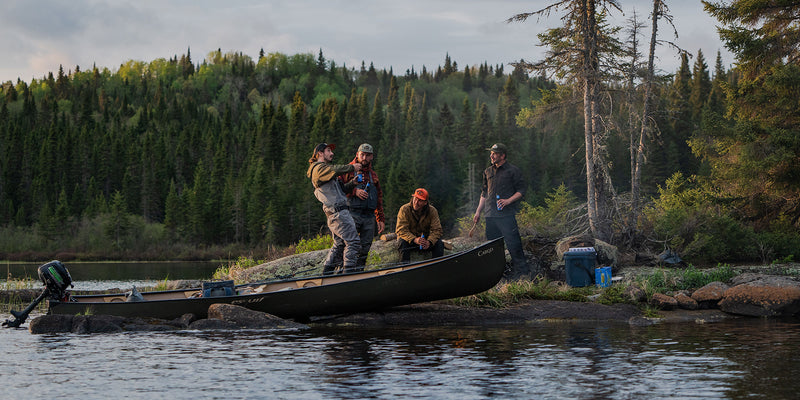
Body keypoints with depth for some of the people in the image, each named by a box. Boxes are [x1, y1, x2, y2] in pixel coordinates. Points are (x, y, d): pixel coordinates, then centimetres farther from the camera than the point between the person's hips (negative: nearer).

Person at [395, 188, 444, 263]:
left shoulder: (432, 211, -12)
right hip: (409, 238, -2)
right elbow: (401, 230, -23)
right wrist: (414, 240, -40)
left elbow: (436, 230, -15)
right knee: (403, 242, -33)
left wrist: (429, 242, -36)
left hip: (426, 238, 2)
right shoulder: (404, 210, -17)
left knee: (438, 243, -23)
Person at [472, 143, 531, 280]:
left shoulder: (512, 170, 1)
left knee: (513, 244, -12)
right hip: (491, 215, 6)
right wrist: (478, 212, 19)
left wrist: (508, 201, -16)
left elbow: (521, 191, -1)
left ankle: (522, 271, -8)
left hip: (507, 214, -6)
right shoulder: (488, 172, 19)